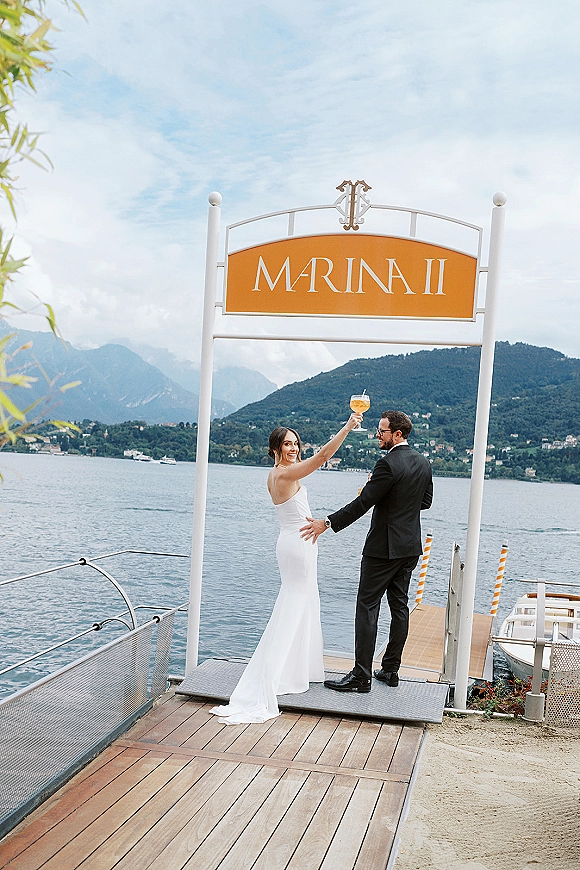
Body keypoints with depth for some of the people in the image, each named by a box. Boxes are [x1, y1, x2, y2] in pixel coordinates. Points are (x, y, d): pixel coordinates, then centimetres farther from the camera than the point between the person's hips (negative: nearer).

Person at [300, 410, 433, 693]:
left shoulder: (388, 464, -18)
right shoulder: (423, 462, 7)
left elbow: (363, 503, -19)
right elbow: (426, 501, 16)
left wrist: (327, 523, -15)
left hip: (384, 548, -9)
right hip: (410, 547, 9)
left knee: (367, 607, -3)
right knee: (399, 606, 13)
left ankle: (361, 676, -1)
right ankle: (391, 669, 21)